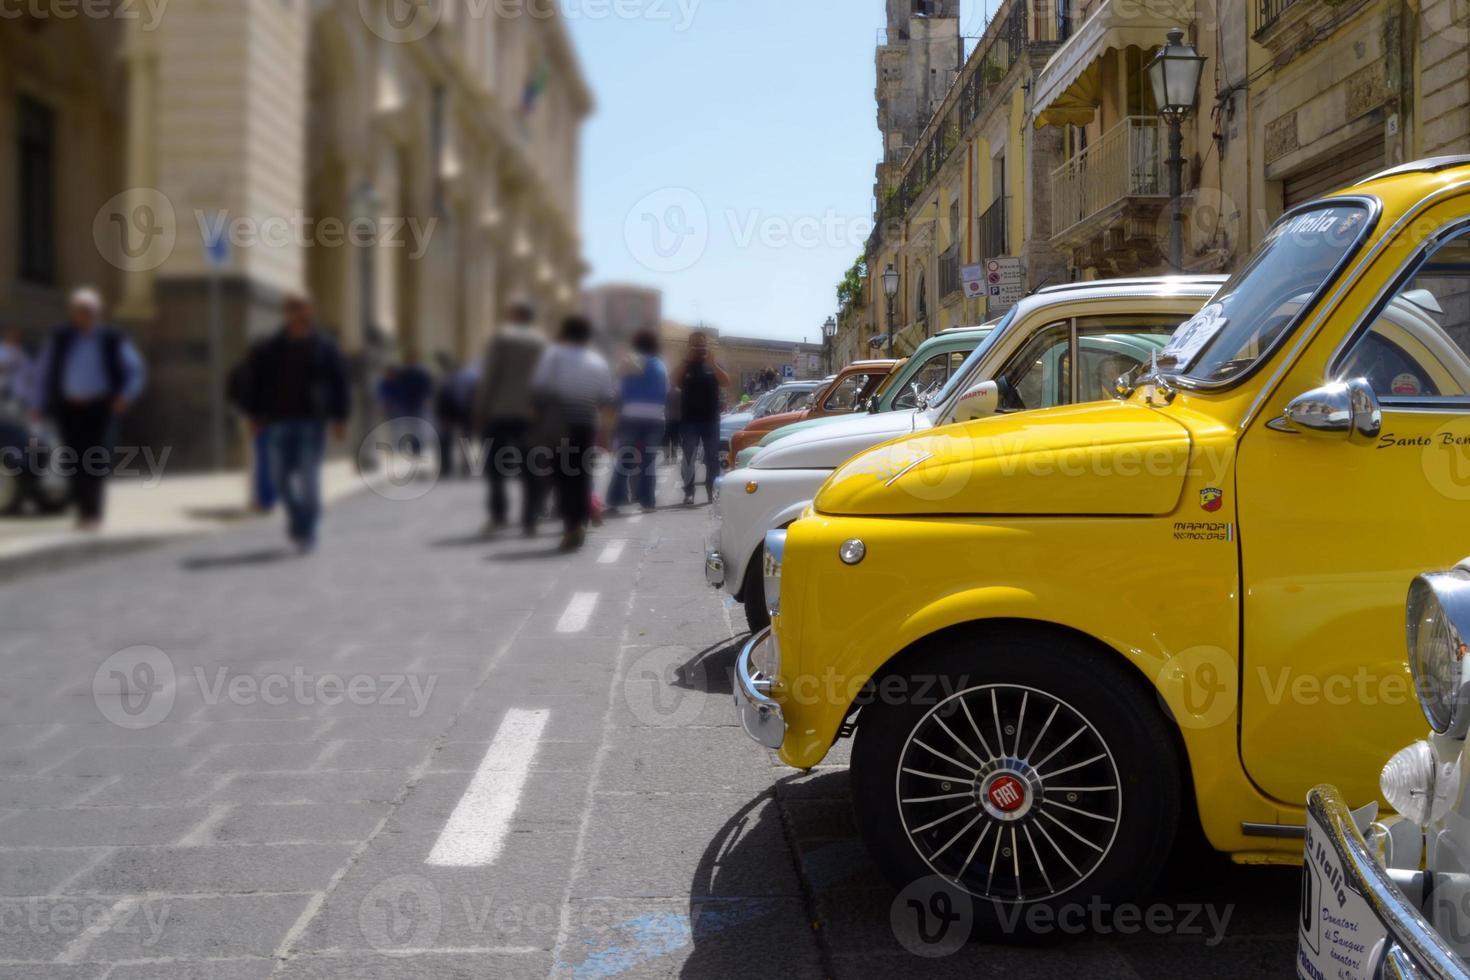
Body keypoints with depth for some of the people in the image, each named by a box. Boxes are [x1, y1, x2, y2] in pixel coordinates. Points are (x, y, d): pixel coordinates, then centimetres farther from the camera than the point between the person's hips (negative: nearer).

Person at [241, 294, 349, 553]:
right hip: (281, 420, 2)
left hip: (312, 421, -2)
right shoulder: (269, 348, 3)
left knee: (309, 476, -5)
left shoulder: (324, 347, -1)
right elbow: (255, 382, 6)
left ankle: (307, 531, 7)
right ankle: (296, 514, 30)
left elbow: (339, 383, -1)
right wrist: (255, 415, 2)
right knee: (281, 476, 4)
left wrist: (340, 419, -5)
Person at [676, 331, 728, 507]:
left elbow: (726, 382, -8)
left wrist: (711, 363, -17)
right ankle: (689, 493, -7)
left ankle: (711, 490, 15)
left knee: (712, 457, 4)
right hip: (689, 419, -1)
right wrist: (687, 361, -18)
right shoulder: (685, 365, 5)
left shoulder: (714, 365, 8)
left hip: (711, 419, 1)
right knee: (689, 458, -6)